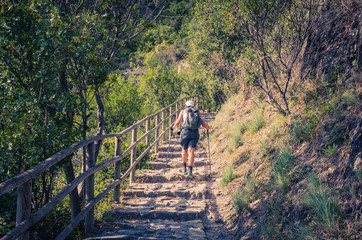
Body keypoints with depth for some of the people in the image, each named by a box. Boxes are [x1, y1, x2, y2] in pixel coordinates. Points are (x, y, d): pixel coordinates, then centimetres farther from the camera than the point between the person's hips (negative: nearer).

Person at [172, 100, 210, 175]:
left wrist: (173, 127, 25)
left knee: (185, 150, 18)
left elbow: (177, 122, 5)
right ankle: (190, 170, -12)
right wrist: (207, 127, 30)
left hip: (185, 132, 0)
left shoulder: (183, 111, 12)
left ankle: (184, 168, 23)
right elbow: (203, 123, 10)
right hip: (195, 133, 0)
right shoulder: (197, 112, 15)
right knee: (191, 151, -2)